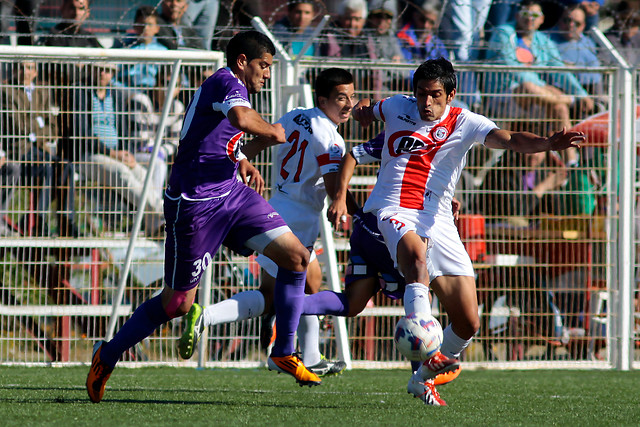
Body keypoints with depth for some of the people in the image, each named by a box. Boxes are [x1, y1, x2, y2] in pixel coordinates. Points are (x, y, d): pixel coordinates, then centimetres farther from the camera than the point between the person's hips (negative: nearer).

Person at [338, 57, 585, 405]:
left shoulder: (465, 123, 2)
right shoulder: (397, 107, 8)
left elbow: (511, 140, -17)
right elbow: (365, 112, 33)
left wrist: (548, 143, -36)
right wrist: (363, 110, 9)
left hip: (438, 221, 2)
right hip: (394, 211, -2)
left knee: (467, 323, -3)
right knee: (416, 254, -40)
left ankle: (424, 376, 22)